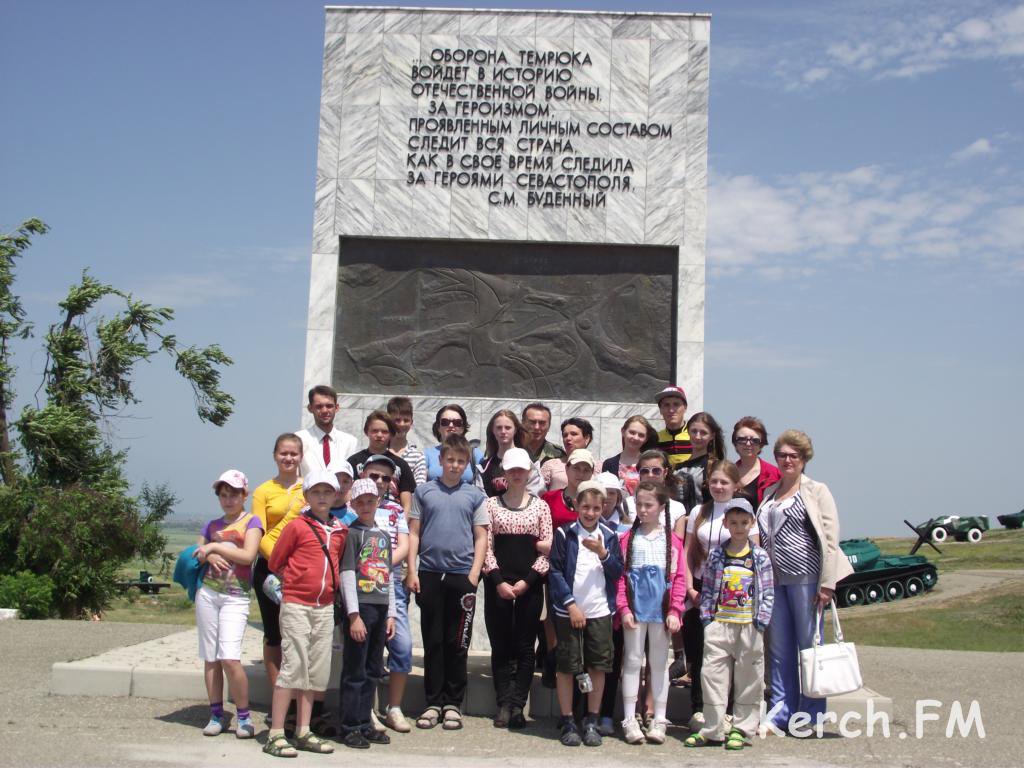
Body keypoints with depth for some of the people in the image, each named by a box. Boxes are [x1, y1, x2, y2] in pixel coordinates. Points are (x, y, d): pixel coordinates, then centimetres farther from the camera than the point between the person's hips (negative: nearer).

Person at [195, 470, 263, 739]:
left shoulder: (252, 522, 2)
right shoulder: (212, 525, 16)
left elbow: (248, 556, -11)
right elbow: (197, 553, 13)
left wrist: (215, 546, -6)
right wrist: (208, 555, -9)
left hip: (236, 597, -5)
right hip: (207, 592, 5)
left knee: (230, 658, -14)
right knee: (210, 658, 5)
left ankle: (244, 717, -2)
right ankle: (217, 714, 15)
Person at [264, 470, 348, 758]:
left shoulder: (341, 531, 9)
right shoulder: (297, 526, -5)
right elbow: (275, 563, 0)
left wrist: (329, 586, 8)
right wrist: (298, 581, 2)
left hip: (325, 607, 5)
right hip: (296, 606, -5)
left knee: (316, 670, 8)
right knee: (293, 667, -8)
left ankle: (303, 733, 16)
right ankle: (275, 735, -3)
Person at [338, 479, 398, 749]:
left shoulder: (383, 535, 15)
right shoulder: (351, 533, -5)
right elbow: (347, 575, -10)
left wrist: (391, 614, 13)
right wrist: (354, 615, -15)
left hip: (380, 609, 7)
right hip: (359, 607, -7)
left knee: (373, 672, 12)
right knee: (354, 672, -1)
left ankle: (365, 724, 20)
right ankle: (350, 728, 6)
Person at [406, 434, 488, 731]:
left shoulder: (475, 495, 7)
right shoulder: (424, 491, 7)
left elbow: (481, 537, 6)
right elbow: (414, 533, 8)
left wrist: (474, 574, -3)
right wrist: (412, 570, -1)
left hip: (462, 575, 0)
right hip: (429, 573, 0)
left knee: (457, 643, 4)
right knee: (433, 642, 5)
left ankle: (453, 703, 13)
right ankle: (433, 702, 13)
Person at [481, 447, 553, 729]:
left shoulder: (540, 506, 6)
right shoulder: (491, 504, 6)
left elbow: (547, 549, 2)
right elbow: (485, 546, 1)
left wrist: (527, 580, -8)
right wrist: (498, 581, -9)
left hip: (530, 586, 0)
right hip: (498, 584, 0)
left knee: (525, 647, 1)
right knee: (500, 646, 3)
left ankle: (518, 706, 6)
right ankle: (504, 704, 9)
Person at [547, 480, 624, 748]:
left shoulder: (609, 535, 6)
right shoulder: (564, 534, -3)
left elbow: (618, 572, 4)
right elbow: (555, 572, -5)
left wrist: (602, 553, -13)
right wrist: (571, 605, -11)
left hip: (600, 612, 2)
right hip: (568, 611, -2)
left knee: (598, 667, 5)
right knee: (566, 667, 3)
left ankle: (592, 722, 17)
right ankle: (567, 722, 14)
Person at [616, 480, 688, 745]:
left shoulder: (672, 540, 3)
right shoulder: (628, 538, 3)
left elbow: (679, 577, 1)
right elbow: (620, 576, 0)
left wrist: (675, 610, -7)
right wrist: (623, 609, -8)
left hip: (662, 610, 1)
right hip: (635, 608, 0)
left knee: (660, 663, 9)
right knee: (633, 661, 4)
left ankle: (659, 720, 16)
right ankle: (629, 720, 9)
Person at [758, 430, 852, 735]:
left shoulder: (816, 491, -1)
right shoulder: (769, 494, 16)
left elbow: (830, 538, -8)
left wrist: (827, 583, -14)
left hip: (805, 577, -5)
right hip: (774, 579, 6)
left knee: (809, 645, 2)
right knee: (779, 649, 9)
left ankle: (811, 716, 11)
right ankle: (780, 713, 16)